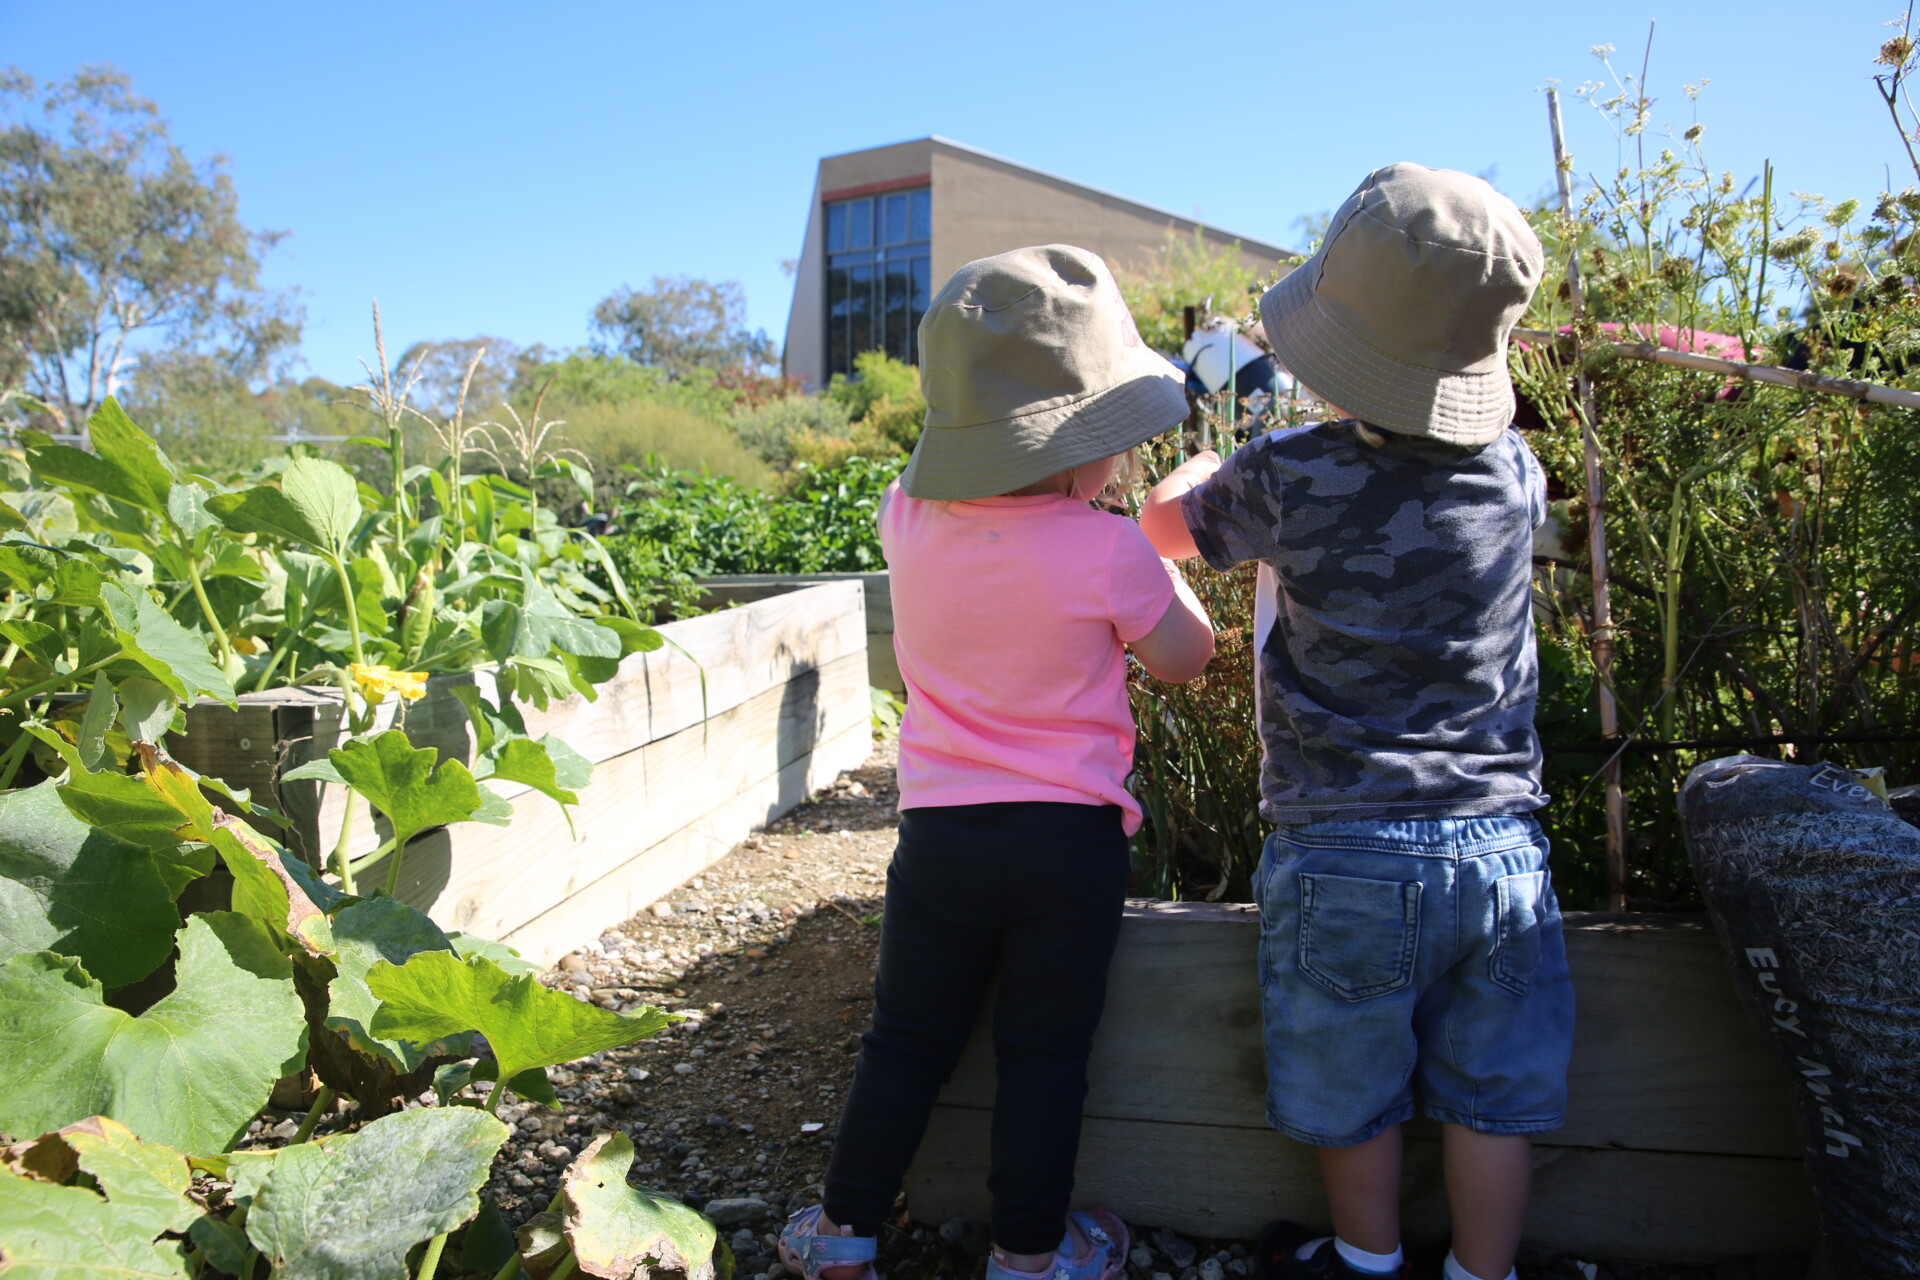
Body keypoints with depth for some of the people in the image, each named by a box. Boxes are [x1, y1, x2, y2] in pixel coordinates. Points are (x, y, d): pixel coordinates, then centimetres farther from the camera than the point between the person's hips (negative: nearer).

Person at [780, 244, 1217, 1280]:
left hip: (938, 834, 3)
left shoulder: (908, 518, -5)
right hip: (1070, 839, -3)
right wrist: (1154, 558, 12)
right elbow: (1185, 658, 0)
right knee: (1044, 1054, 12)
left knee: (907, 1040, 17)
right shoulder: (1107, 549, -17)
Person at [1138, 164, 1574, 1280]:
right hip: (1499, 843, 3)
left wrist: (1217, 463, 26)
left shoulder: (1289, 479, -13)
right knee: (1493, 1095, 18)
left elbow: (1166, 519, 6)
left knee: (1353, 1095, 19)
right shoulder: (1516, 474, -2)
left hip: (1344, 856, -3)